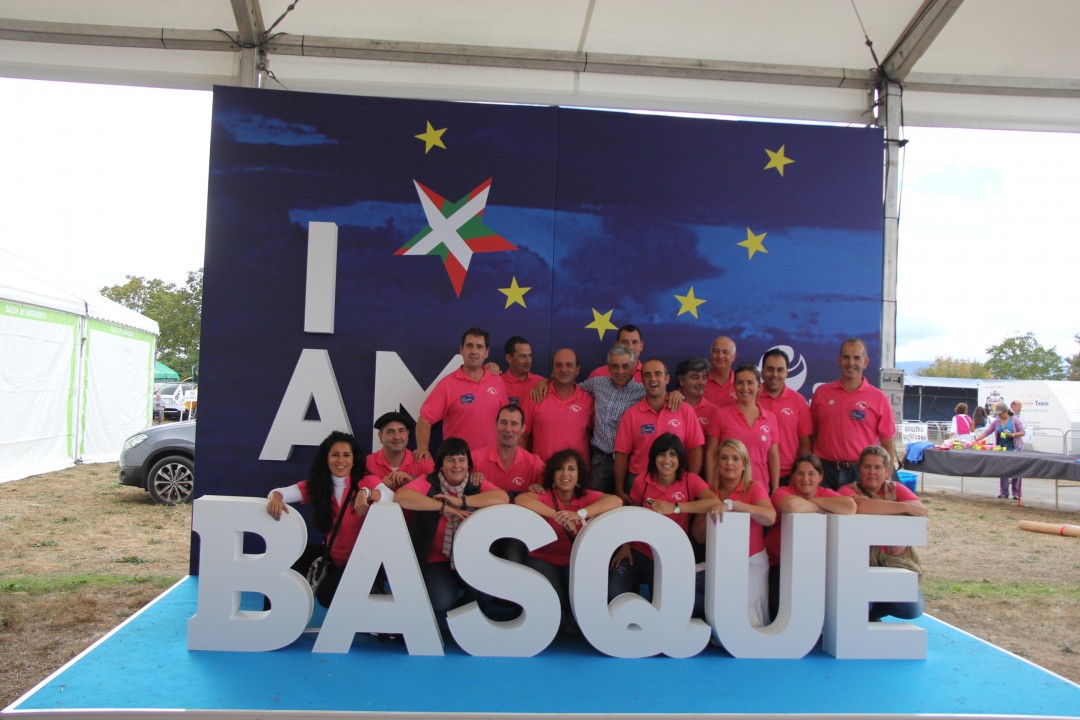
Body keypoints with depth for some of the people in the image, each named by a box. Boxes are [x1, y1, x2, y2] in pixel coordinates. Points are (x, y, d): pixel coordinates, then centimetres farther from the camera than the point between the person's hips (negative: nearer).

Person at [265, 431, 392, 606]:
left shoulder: (366, 481, -12)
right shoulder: (316, 484, 0)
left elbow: (390, 496, -32)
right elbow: (281, 492, -13)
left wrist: (366, 493, -52)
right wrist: (275, 498, -38)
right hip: (332, 555, 5)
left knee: (327, 594, -22)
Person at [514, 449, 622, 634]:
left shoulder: (587, 496, -5)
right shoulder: (545, 495, -9)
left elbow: (616, 501, -25)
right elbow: (520, 499, -31)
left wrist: (580, 514, -37)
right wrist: (556, 515, -36)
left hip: (576, 561, 1)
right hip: (543, 559, -1)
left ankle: (574, 619, 9)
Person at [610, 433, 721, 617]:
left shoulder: (690, 480, -6)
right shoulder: (642, 482, -1)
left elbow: (715, 502, -26)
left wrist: (675, 508, -29)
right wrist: (625, 545, -3)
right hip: (640, 552, 1)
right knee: (614, 593, -23)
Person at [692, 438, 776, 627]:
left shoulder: (754, 488, -5)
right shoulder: (710, 491, 6)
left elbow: (770, 517, -28)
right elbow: (698, 537, 3)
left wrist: (731, 504, -33)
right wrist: (712, 515, -15)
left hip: (751, 563, -3)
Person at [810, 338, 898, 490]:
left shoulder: (879, 399, 1)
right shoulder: (821, 393, 6)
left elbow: (888, 444, 2)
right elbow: (810, 435, 12)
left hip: (861, 473, -1)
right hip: (825, 471, 1)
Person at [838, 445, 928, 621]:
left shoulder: (895, 488, 12)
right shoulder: (849, 489, -2)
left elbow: (919, 509, -9)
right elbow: (858, 507, -29)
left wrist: (874, 506, -16)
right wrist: (904, 507, -20)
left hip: (897, 562, 4)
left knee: (913, 609, -18)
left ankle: (869, 612, 16)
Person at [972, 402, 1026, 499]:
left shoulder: (1015, 420, -2)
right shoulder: (996, 421, 7)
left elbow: (1022, 432, -2)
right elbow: (986, 432, 4)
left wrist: (1012, 435, -18)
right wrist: (976, 440, -6)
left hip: (1014, 449, -3)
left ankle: (1016, 493, 6)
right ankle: (1003, 492, 6)